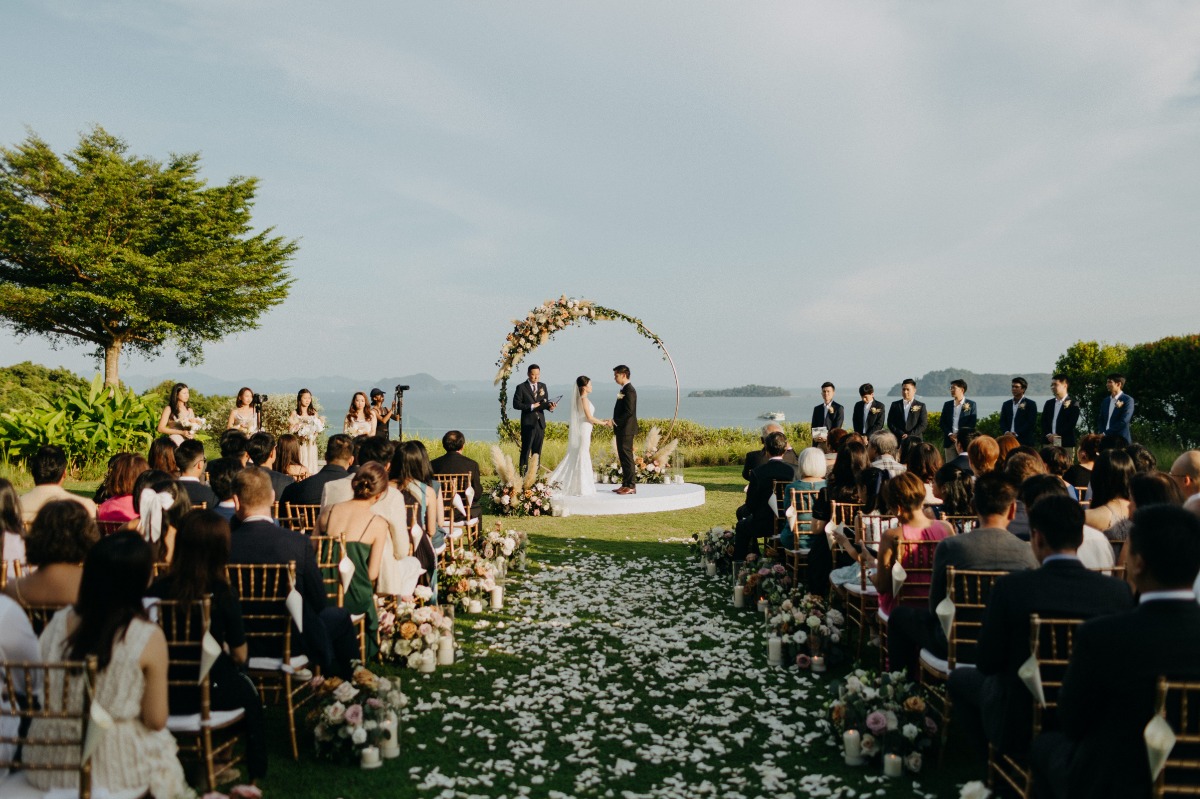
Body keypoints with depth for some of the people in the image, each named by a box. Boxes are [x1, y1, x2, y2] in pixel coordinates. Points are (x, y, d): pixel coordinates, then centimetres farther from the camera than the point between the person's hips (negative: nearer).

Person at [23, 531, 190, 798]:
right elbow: (156, 720, -11)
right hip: (110, 768, -4)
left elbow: (43, 698, 5)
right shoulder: (149, 638, -19)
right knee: (161, 742, 27)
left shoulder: (56, 623, -7)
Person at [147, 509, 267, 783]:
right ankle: (252, 776, 41)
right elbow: (240, 655, -11)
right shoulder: (221, 593, -19)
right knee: (249, 694, 29)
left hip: (163, 693, 4)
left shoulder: (156, 589, -11)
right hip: (209, 694, -3)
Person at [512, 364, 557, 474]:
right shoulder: (521, 388, -4)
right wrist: (531, 406, -16)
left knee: (537, 451, 9)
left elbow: (545, 402, 12)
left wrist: (549, 405, -11)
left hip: (540, 423, 5)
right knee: (526, 450, -3)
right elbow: (516, 404, -9)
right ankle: (523, 474, 0)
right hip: (528, 423, -5)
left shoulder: (543, 386, 12)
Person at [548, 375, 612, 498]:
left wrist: (602, 421, 12)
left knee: (575, 457, 13)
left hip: (582, 431, 9)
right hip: (584, 431, -9)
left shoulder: (581, 398, 13)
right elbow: (589, 418, -16)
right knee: (582, 457, -3)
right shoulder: (584, 399, -14)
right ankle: (580, 487, 3)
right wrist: (604, 423, -5)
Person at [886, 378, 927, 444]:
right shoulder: (895, 405, 12)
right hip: (898, 440, 1)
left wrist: (909, 435, -12)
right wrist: (901, 434, -10)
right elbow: (890, 423, 5)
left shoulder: (921, 406, 8)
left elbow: (923, 424, 0)